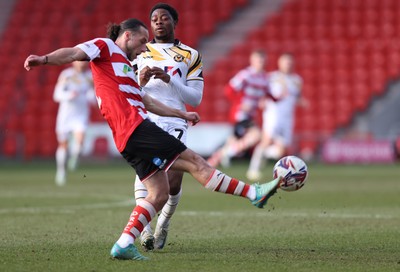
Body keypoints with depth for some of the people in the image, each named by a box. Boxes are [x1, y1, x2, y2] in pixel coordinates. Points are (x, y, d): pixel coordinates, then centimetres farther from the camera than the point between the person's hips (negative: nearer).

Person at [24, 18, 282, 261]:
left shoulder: (124, 65, 30)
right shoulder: (104, 47, 4)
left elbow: (148, 102, 36)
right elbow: (73, 53, -13)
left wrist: (183, 114, 40)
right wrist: (45, 59, -32)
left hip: (130, 137, 10)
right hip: (135, 128, -10)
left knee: (159, 194, 6)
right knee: (195, 162, -8)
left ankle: (124, 244, 2)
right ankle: (255, 193, -6)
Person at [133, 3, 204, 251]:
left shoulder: (190, 56, 16)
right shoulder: (139, 52, 20)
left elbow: (195, 98, 7)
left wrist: (169, 80, -7)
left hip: (175, 122, 0)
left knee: (173, 184, -10)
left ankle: (164, 223, 21)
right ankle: (145, 228, -33)